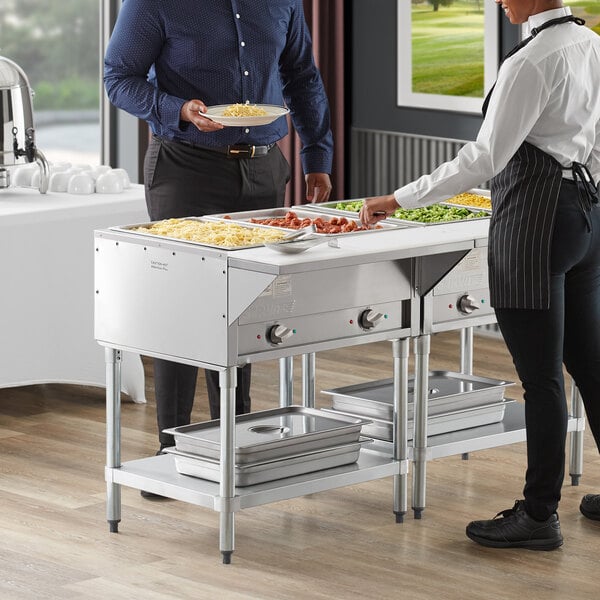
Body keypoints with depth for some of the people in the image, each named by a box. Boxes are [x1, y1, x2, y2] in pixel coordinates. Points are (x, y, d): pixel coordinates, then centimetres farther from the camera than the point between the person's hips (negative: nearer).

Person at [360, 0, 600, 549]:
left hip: (536, 220, -9)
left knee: (541, 376, -2)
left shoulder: (531, 62, -19)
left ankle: (539, 514, 7)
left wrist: (400, 199, -15)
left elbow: (487, 156, -20)